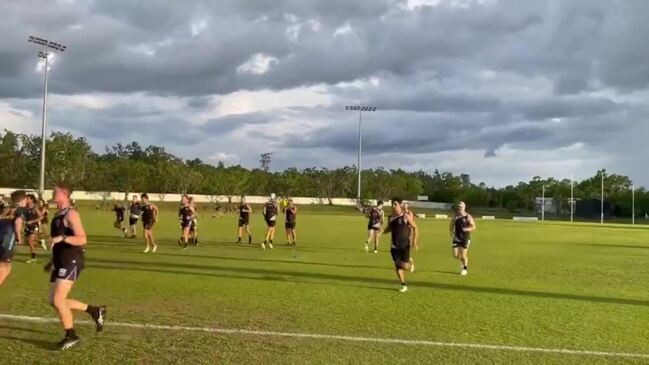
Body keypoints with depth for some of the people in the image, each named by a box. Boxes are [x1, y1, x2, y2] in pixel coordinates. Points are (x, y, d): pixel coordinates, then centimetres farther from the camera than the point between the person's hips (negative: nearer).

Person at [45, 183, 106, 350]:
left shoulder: (71, 214, -14)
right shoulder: (58, 215, 16)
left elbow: (82, 239, -24)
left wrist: (62, 237, -34)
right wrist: (52, 261, 26)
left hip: (71, 262, -10)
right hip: (61, 261, 10)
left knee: (58, 300, -10)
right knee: (54, 301, 9)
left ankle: (71, 336, 7)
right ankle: (95, 311, 22)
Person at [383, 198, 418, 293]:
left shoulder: (406, 216, -8)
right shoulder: (391, 217, 5)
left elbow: (415, 228, -3)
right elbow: (389, 229, 19)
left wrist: (415, 240, -11)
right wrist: (382, 232, -2)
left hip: (405, 245, -4)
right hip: (395, 246, 4)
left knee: (405, 266, -9)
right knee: (397, 266, 1)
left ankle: (410, 262, 27)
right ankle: (403, 285, 14)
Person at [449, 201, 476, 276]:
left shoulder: (468, 217, -7)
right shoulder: (455, 217, 4)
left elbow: (473, 227, -6)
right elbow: (451, 226, 15)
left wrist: (467, 229, -25)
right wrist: (451, 232, -5)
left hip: (465, 238, -4)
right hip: (457, 238, 4)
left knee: (463, 255, -3)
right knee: (455, 255, -1)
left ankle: (465, 268, 20)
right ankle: (462, 262, 31)